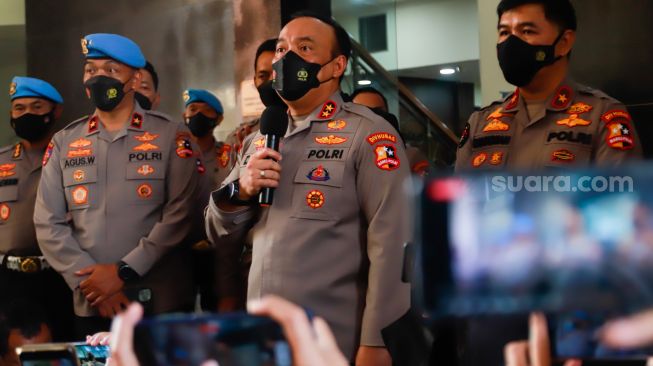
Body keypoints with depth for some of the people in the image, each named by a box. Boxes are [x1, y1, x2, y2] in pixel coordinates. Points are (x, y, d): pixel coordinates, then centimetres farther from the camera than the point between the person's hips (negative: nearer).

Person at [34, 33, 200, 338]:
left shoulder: (171, 137, 1)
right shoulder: (64, 143, 9)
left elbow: (179, 214, -8)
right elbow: (48, 223, 3)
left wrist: (124, 271, -14)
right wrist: (89, 279, -9)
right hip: (90, 307, 2)